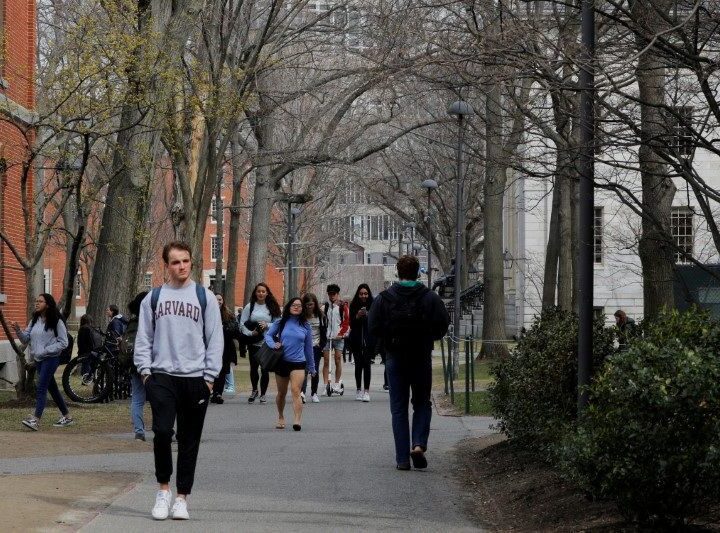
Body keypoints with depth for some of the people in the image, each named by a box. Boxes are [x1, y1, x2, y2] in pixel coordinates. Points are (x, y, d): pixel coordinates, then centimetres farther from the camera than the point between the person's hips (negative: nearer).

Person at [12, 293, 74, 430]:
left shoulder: (56, 322, -10)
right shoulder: (34, 321, 11)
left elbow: (63, 343, -11)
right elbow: (26, 339, 9)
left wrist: (45, 350, -18)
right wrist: (18, 330, -10)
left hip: (51, 358, -8)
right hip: (38, 359, 8)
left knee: (41, 388, -16)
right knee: (52, 388, 14)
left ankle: (36, 420, -21)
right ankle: (67, 416, 24)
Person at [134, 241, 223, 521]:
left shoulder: (204, 297, 4)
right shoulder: (153, 297, 8)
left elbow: (215, 340, 3)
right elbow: (143, 338, 9)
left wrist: (209, 376, -4)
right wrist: (145, 370, -1)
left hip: (195, 379, 0)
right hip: (162, 377, 0)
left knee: (189, 441, 4)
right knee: (162, 431, -15)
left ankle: (182, 497, 12)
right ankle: (163, 489, 3)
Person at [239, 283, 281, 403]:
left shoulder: (272, 307, 7)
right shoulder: (250, 306, 4)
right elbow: (242, 323, 0)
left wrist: (267, 325, -13)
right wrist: (250, 333, -15)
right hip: (254, 343, 0)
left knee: (265, 369, -1)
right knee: (253, 367, 2)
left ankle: (263, 394, 12)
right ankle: (254, 390, 26)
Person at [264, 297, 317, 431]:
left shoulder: (305, 326, 6)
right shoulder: (281, 323, 4)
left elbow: (308, 347, 12)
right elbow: (268, 334, 10)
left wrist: (311, 367, 16)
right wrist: (273, 344, -11)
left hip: (298, 362, -2)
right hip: (281, 361, 2)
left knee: (296, 391, -19)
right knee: (282, 393, 15)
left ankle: (297, 420, -30)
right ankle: (281, 417, 35)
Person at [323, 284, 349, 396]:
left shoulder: (343, 306, 2)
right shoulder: (325, 307, 12)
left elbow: (347, 321, -1)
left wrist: (341, 333, -9)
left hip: (338, 337, -3)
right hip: (327, 337, 3)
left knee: (338, 360, -2)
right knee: (326, 361, -3)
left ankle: (337, 384, 7)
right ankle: (326, 385, -4)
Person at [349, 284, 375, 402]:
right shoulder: (354, 306, 4)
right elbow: (351, 324, 2)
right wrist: (357, 316, -15)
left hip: (368, 339, -2)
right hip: (357, 339, 2)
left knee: (366, 363, -9)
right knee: (358, 364, 5)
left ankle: (366, 391, -10)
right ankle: (359, 390, 15)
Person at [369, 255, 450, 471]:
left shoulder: (384, 298, -4)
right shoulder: (430, 298, -5)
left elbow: (373, 328, -7)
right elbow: (443, 326, -7)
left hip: (395, 358, 0)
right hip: (422, 358, 0)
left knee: (398, 408, 6)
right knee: (422, 404, 14)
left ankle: (402, 458, 2)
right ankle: (419, 444, -8)